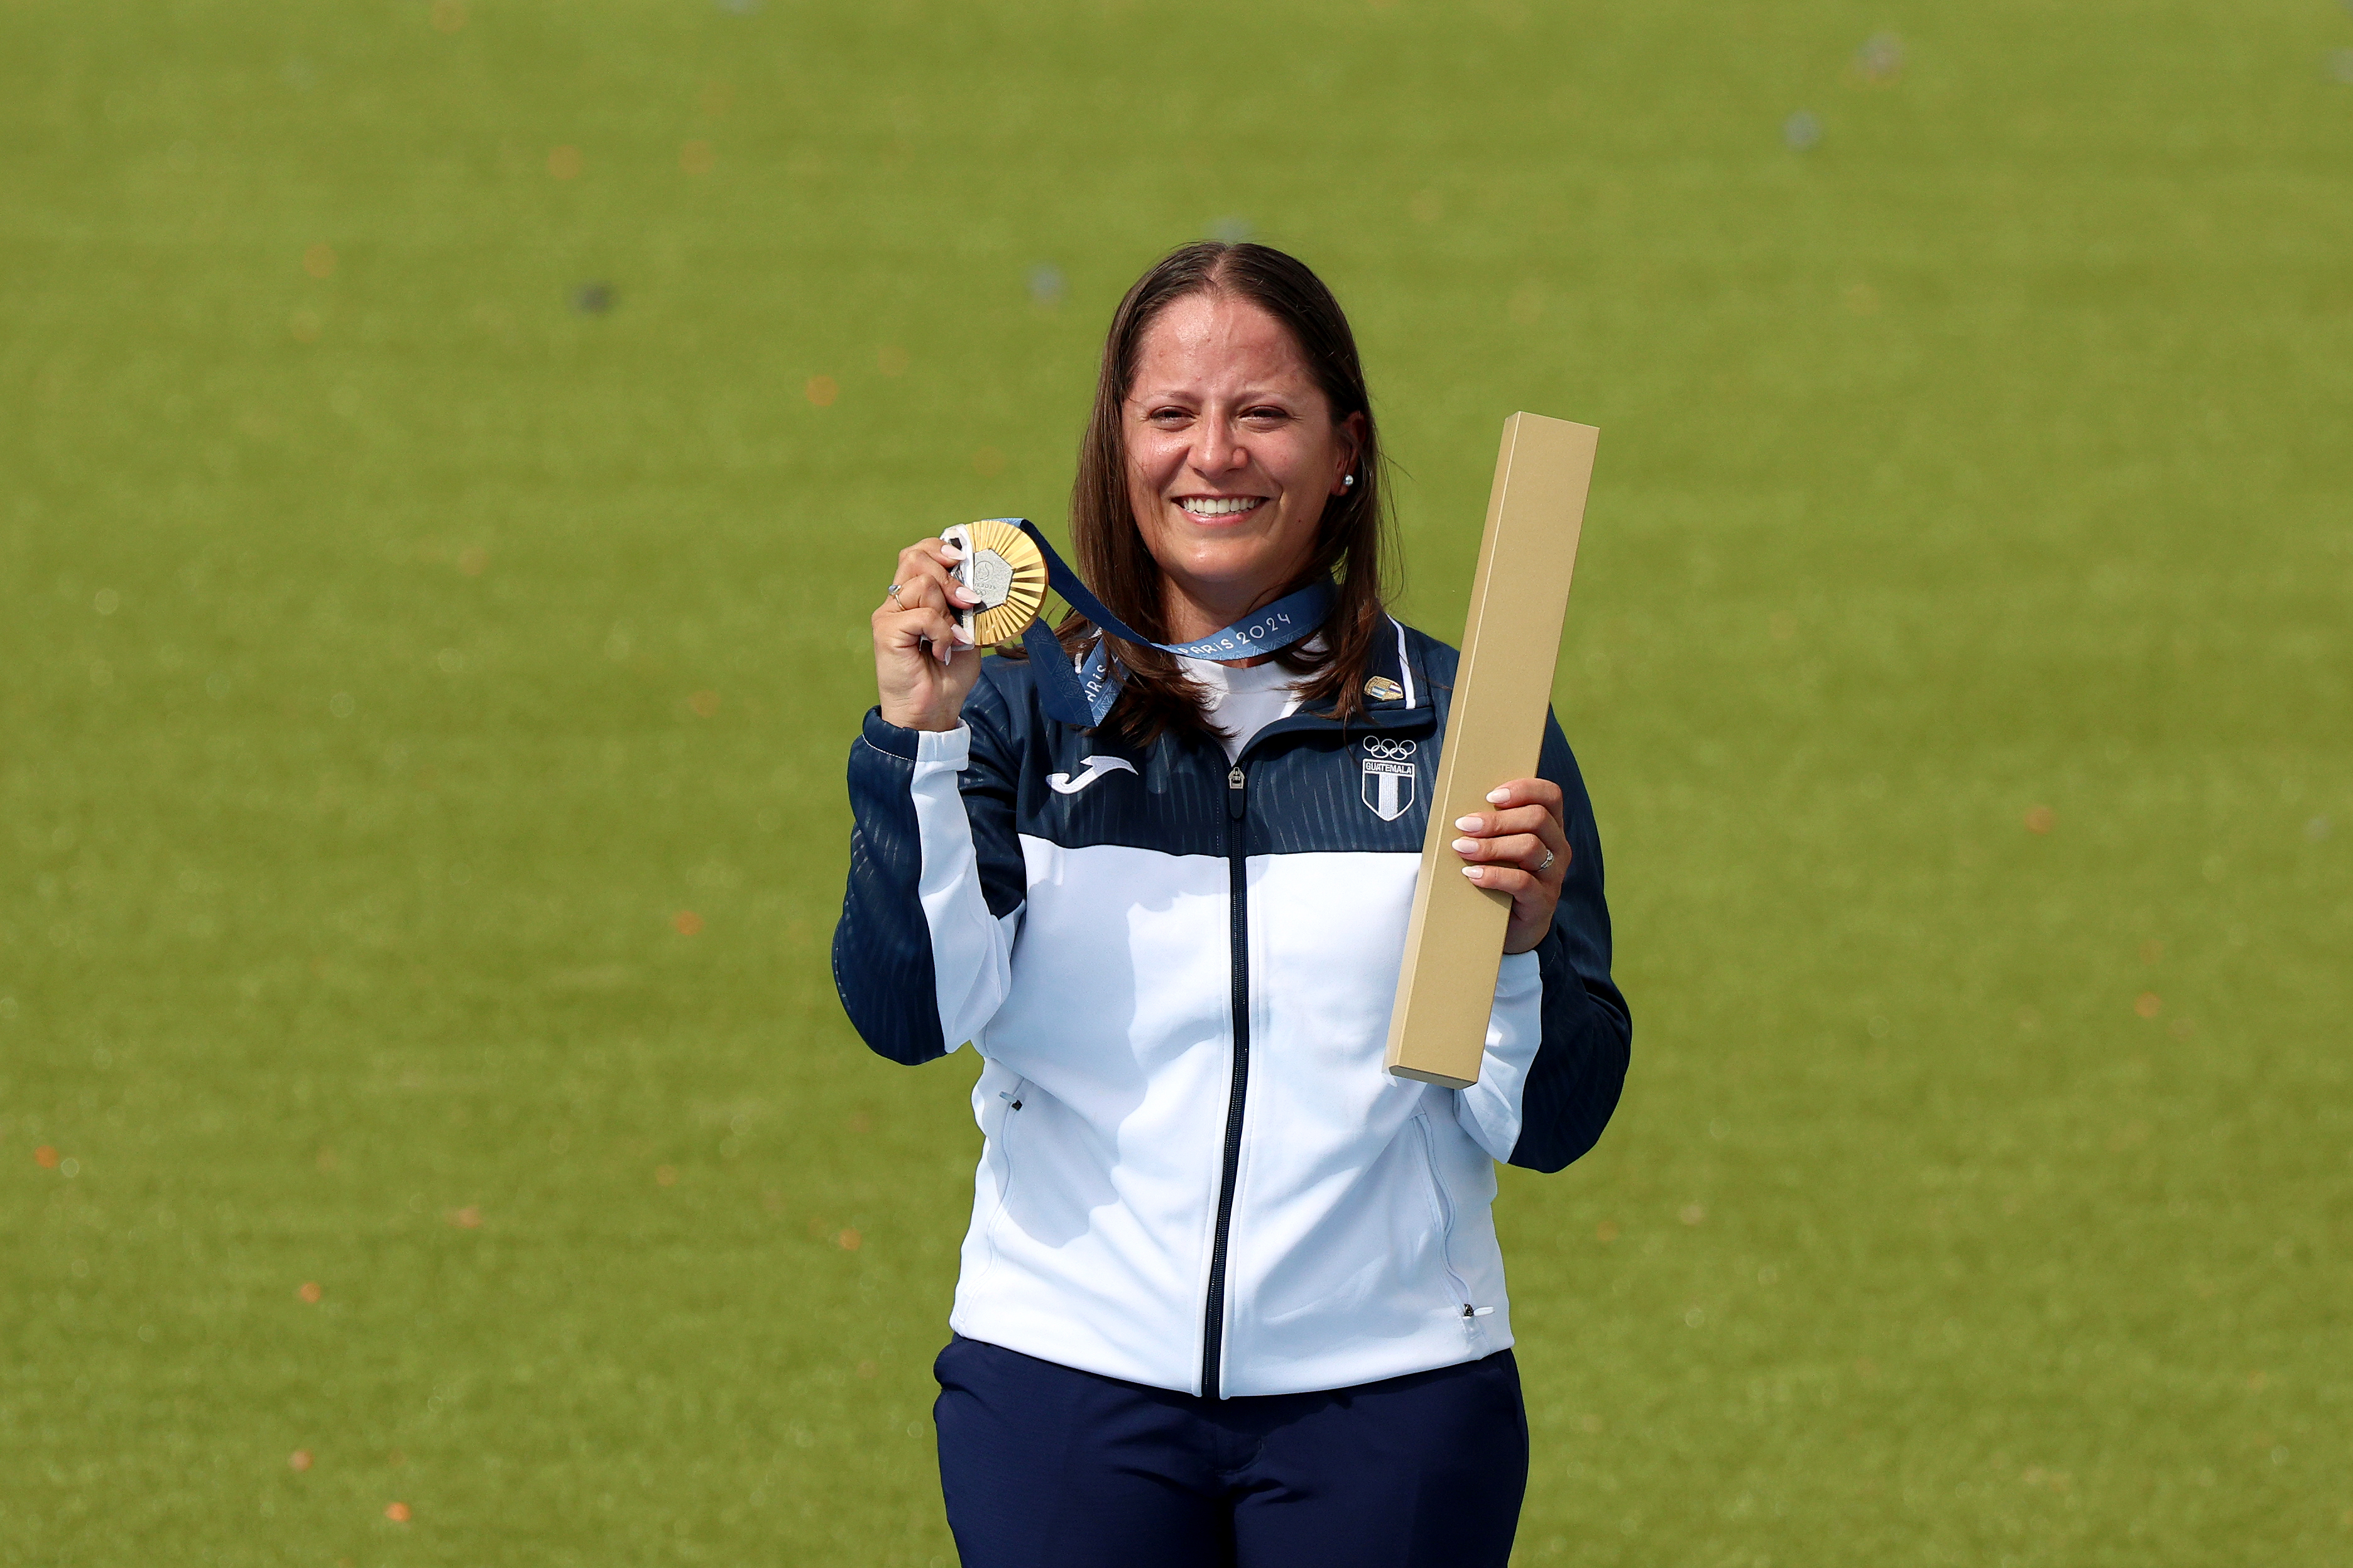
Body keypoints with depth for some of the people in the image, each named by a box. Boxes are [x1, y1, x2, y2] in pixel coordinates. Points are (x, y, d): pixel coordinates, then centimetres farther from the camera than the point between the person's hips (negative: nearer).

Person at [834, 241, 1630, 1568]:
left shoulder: (1458, 722, 3)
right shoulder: (1023, 709, 4)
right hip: (1069, 1376, 0)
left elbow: (1551, 1127, 3)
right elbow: (909, 1014, -9)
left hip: (1384, 1398, 0)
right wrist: (916, 738, -18)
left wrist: (1525, 946, -16)